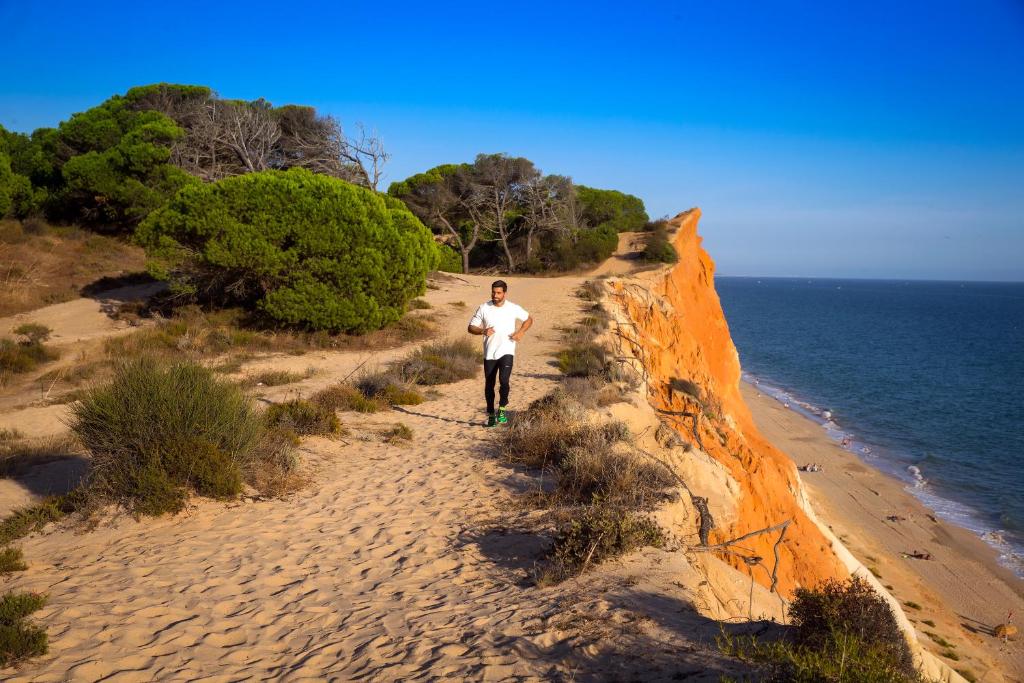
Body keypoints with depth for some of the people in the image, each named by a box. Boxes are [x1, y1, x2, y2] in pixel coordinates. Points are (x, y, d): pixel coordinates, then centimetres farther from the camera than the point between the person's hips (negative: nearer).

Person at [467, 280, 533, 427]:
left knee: (504, 380, -23)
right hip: (489, 354, 2)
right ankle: (491, 414, 25)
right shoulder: (484, 308, -1)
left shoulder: (513, 308, -1)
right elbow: (471, 327, 2)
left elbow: (529, 319, 14)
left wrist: (520, 332, -3)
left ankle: (502, 408, -3)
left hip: (506, 352, -2)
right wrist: (483, 331, -18)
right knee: (489, 385, 9)